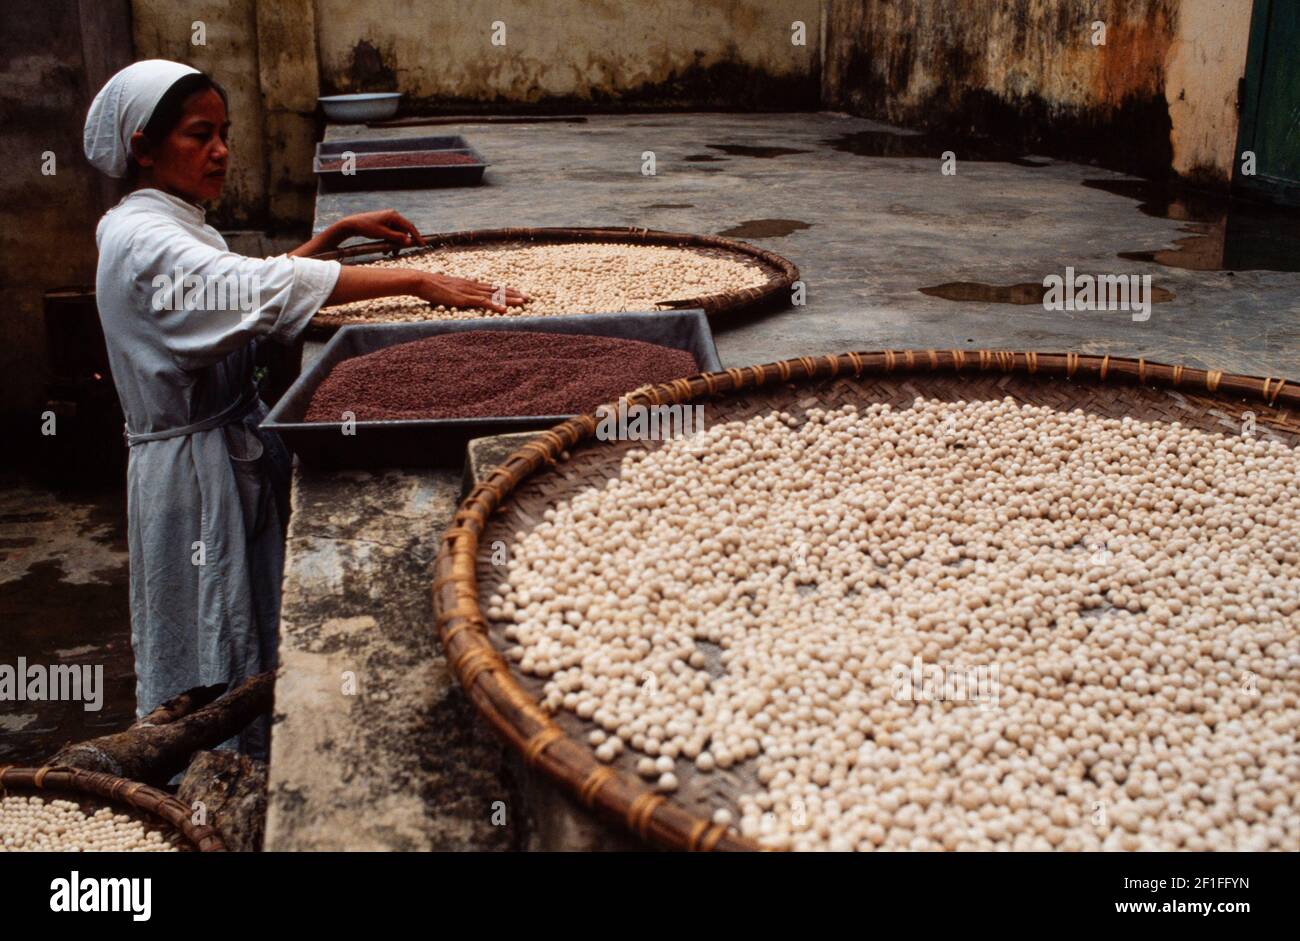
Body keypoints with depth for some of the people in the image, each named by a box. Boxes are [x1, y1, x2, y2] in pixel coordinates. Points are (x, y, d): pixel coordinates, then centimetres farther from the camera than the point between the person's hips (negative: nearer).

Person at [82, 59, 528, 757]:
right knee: (213, 650, 1)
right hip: (193, 467, -10)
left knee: (245, 634, 16)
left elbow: (250, 283, 21)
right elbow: (268, 285, -32)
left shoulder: (173, 229, 12)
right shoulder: (143, 240, -19)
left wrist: (342, 230, 10)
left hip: (235, 445, 10)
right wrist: (416, 283, -35)